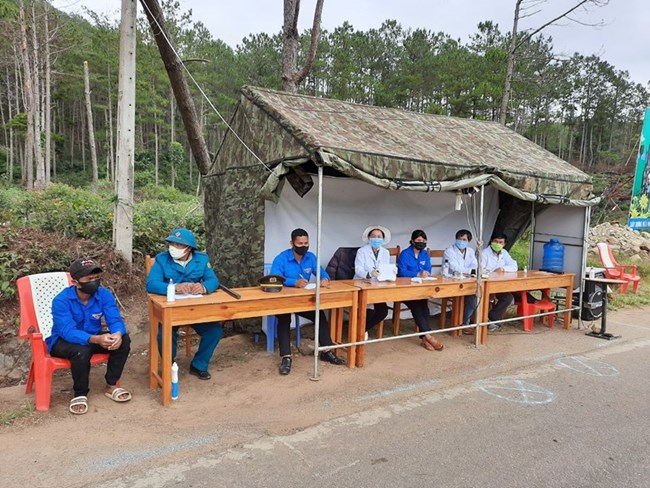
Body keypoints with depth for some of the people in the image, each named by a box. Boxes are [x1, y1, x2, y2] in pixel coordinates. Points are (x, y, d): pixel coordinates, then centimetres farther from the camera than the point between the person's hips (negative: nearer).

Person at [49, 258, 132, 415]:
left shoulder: (104, 295, -13)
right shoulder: (61, 301, -25)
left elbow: (115, 320, -19)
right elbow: (68, 332, -35)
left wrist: (117, 334, -45)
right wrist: (96, 339, -53)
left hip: (94, 337, 4)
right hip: (63, 341, -4)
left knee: (123, 340, -21)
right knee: (81, 350, -37)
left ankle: (111, 385, -3)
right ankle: (80, 394, -12)